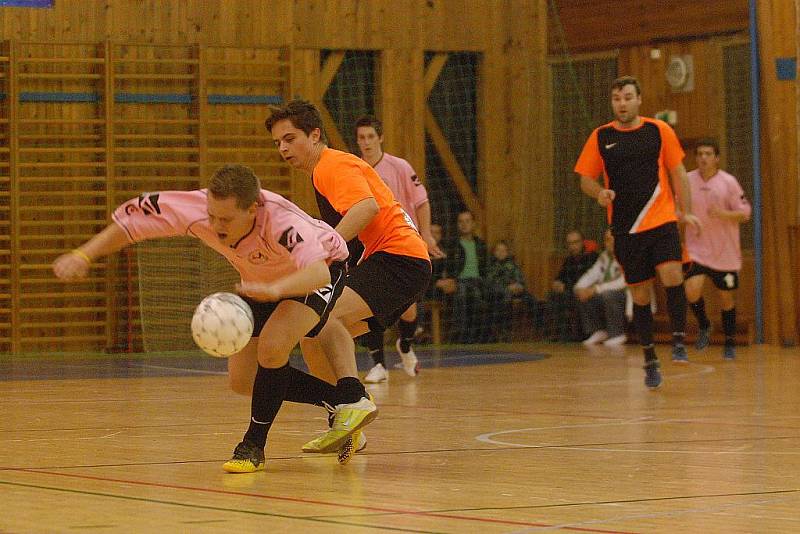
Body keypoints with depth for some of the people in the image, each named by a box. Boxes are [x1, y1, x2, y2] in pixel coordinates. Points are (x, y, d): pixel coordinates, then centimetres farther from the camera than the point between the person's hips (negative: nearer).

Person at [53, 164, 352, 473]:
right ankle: (342, 402, 22)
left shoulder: (281, 221, -45)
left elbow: (319, 272, -60)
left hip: (323, 269, -6)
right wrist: (85, 255, -25)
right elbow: (132, 218, -18)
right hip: (262, 284, 6)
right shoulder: (196, 210, -32)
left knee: (272, 346, -31)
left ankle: (254, 447, -12)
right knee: (242, 381, 5)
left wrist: (275, 289, -77)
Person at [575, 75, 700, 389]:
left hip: (661, 221, -1)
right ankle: (649, 361, 14)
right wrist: (600, 193, -12)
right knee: (640, 294, 4)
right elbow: (586, 180, 10)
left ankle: (678, 343, -11)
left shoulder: (659, 131, 3)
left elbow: (678, 173, 9)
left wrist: (685, 211, 2)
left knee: (672, 276, -22)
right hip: (625, 228, 1)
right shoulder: (600, 137, 4)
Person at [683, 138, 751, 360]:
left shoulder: (728, 182, -7)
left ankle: (730, 342, 25)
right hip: (697, 248, 1)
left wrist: (724, 214, -23)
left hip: (725, 252, -1)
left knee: (726, 296, 8)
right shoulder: (687, 181, 0)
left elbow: (745, 214, -7)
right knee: (692, 289, -19)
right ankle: (704, 326, 9)